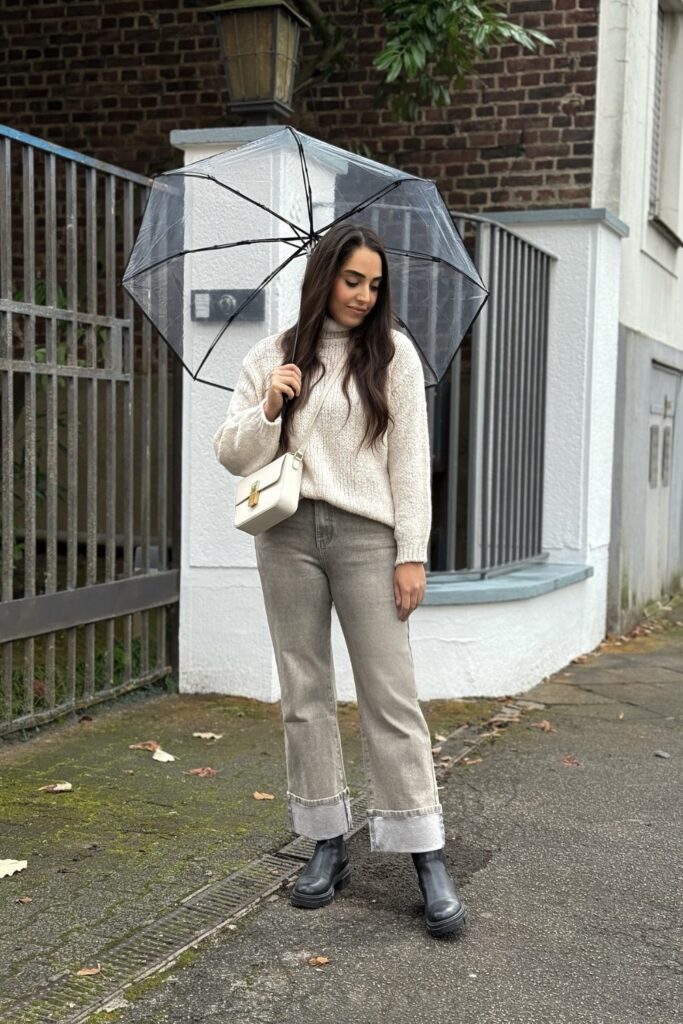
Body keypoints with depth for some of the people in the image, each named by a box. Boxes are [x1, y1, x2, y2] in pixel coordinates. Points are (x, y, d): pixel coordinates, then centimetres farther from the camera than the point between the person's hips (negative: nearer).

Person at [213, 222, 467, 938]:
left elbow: (410, 459, 2)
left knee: (391, 696, -5)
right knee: (305, 695, 6)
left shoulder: (393, 353, 6)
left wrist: (412, 553, -5)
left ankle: (428, 860, 1)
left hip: (366, 536, -2)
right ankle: (328, 847, 18)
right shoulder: (272, 357, 10)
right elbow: (234, 456, 10)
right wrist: (268, 409, -9)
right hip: (288, 536, 2)